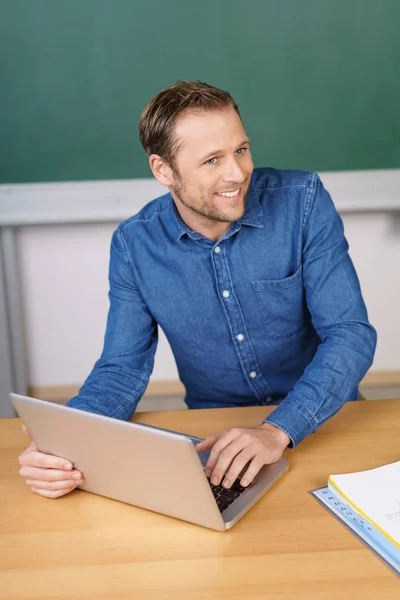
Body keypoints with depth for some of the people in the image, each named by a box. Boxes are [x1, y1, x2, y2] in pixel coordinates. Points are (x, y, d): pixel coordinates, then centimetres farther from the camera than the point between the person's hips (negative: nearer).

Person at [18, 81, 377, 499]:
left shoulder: (303, 202, -13)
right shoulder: (133, 245, -8)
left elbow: (351, 334, -15)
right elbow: (122, 368, -5)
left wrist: (279, 430, -30)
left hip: (322, 422, 0)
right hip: (213, 437, 1)